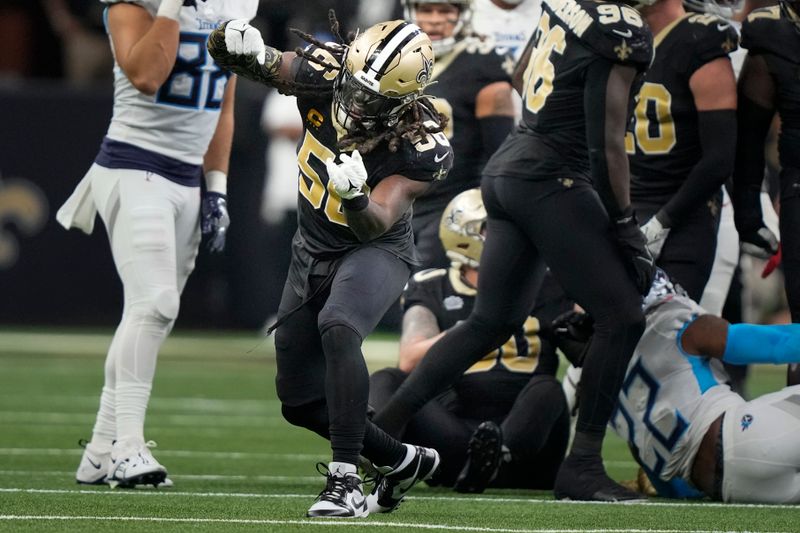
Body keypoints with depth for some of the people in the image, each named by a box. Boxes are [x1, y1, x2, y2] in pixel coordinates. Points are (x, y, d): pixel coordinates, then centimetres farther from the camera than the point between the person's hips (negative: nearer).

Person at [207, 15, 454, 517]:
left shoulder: (421, 149, -27)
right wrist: (242, 47, -42)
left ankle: (346, 482, -34)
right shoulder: (326, 72, -19)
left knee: (337, 328, -37)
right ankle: (402, 460, 32)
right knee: (300, 402, 9)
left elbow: (375, 225, -32)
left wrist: (355, 196, -54)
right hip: (314, 250, 6)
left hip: (375, 251, -5)